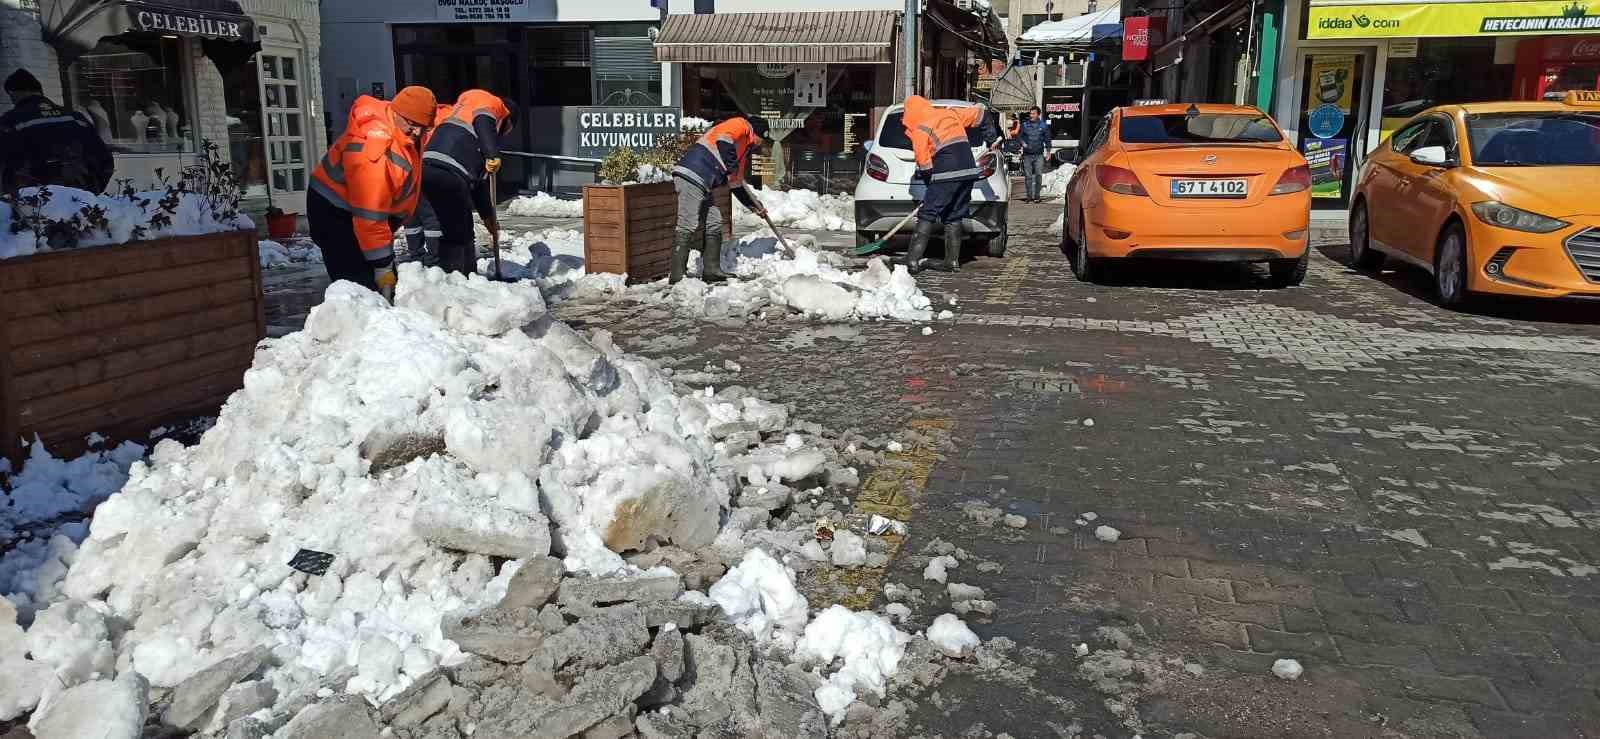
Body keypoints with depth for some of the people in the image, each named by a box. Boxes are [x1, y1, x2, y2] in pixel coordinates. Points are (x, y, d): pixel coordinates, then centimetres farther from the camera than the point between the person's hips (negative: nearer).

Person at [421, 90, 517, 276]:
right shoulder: (494, 104, 15)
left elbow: (478, 178, 38)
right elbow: (482, 121, -14)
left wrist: (488, 215, 40)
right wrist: (493, 155, -22)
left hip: (428, 168, 9)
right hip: (447, 172, -9)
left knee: (453, 231, 17)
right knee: (460, 233, -1)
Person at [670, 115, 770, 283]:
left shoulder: (744, 149, 30)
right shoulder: (741, 125, 2)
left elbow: (737, 183, 35)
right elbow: (723, 139, -20)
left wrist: (755, 206, 35)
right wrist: (732, 167, -14)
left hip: (703, 184, 10)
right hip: (690, 176, -10)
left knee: (714, 224, 10)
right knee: (688, 225, -12)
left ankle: (712, 272, 14)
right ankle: (677, 276, -13)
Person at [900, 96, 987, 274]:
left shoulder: (920, 130, 0)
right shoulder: (951, 113, 18)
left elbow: (924, 165, -5)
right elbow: (979, 113, 28)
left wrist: (930, 182, 10)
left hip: (946, 176, -6)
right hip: (968, 173, 6)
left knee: (927, 217, -4)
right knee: (954, 218, 15)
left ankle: (913, 261, -13)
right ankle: (953, 262, 12)